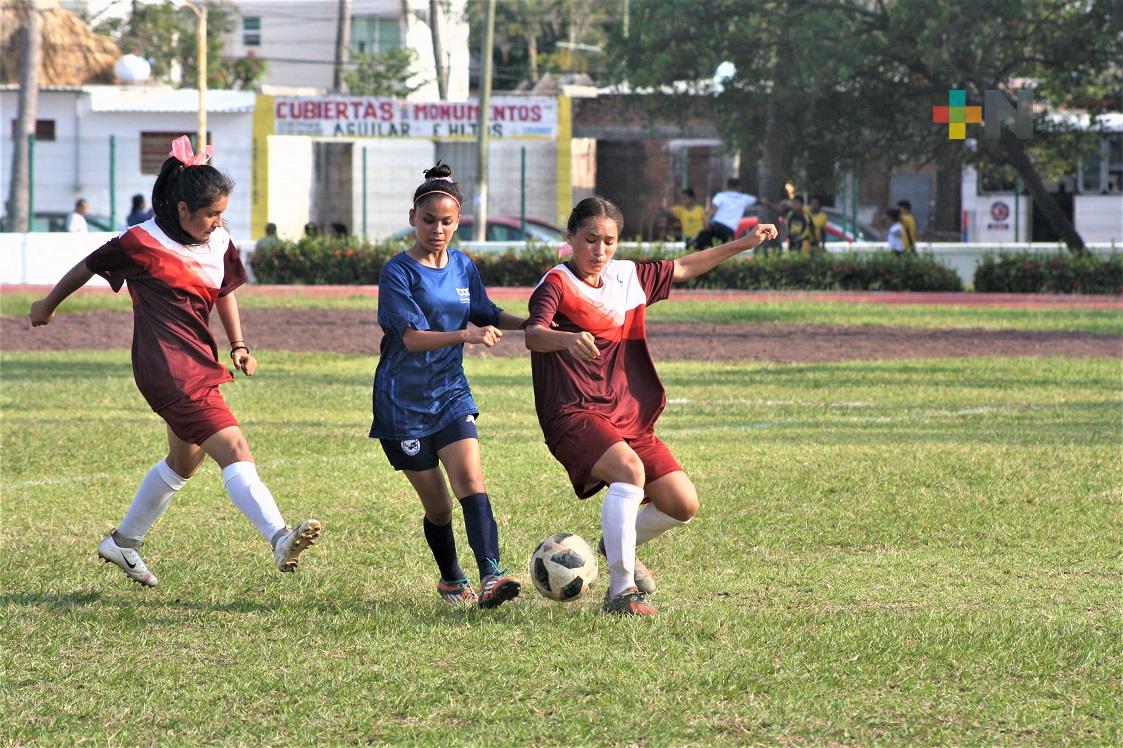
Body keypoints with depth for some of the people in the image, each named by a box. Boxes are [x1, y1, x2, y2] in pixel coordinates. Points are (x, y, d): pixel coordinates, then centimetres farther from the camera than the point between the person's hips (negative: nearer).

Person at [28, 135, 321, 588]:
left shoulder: (219, 244, 6)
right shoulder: (141, 243, -11)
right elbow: (88, 267, 5)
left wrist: (238, 345, 12)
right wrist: (48, 305, 20)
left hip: (199, 364, 9)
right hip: (168, 368, -9)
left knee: (185, 461, 24)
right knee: (233, 449, -22)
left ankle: (124, 542, 41)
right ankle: (280, 540, -36)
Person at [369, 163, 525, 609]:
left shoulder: (464, 268, 7)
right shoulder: (399, 272, -11)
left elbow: (487, 315, 23)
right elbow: (413, 337, -23)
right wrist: (466, 336, -37)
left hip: (450, 393, 4)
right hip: (403, 401, -4)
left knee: (470, 479, -18)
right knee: (437, 504, 2)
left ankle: (491, 575, -30)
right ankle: (451, 580, 25)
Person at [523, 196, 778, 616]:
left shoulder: (628, 277, 12)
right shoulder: (557, 285, -9)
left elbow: (683, 269, 30)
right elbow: (533, 335, -28)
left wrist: (743, 244, 30)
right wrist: (569, 339, -50)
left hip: (630, 419, 7)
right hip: (574, 414, -7)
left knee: (683, 505, 0)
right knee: (630, 471, -34)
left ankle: (619, 545, 31)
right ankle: (622, 592, -29)